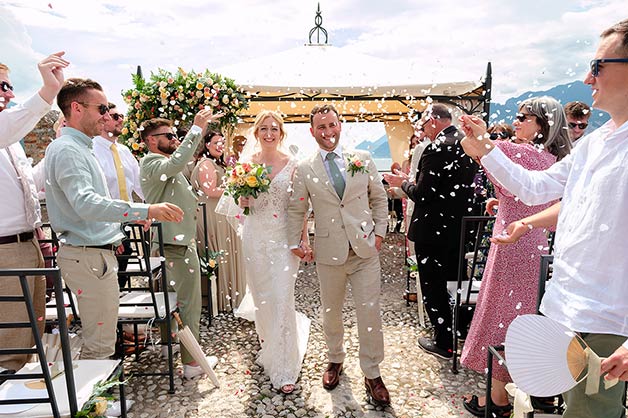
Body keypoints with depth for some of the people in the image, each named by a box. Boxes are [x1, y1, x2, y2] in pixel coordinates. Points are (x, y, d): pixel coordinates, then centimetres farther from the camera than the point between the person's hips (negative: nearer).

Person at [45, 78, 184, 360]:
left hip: (96, 254, 11)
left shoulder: (79, 148, 17)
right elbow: (86, 203, -32)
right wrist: (145, 211, -40)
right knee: (100, 346, -2)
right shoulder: (66, 149, -16)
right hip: (89, 257, -11)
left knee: (97, 341, 20)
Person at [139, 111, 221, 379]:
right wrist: (197, 129, -37)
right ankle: (191, 363, 6)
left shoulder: (163, 162, 17)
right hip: (178, 244, -11)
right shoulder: (151, 162, -17)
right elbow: (175, 164, -37)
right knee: (189, 303, -4)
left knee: (170, 295, 23)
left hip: (173, 241, 11)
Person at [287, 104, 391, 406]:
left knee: (370, 313, 3)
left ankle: (372, 374, 24)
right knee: (330, 313, 15)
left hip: (365, 248, 0)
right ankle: (335, 360, 41)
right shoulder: (304, 169, 1)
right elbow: (296, 210, 8)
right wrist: (294, 242, 2)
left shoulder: (363, 158, 3)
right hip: (329, 252, 0)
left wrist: (380, 231, 4)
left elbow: (379, 198, 10)